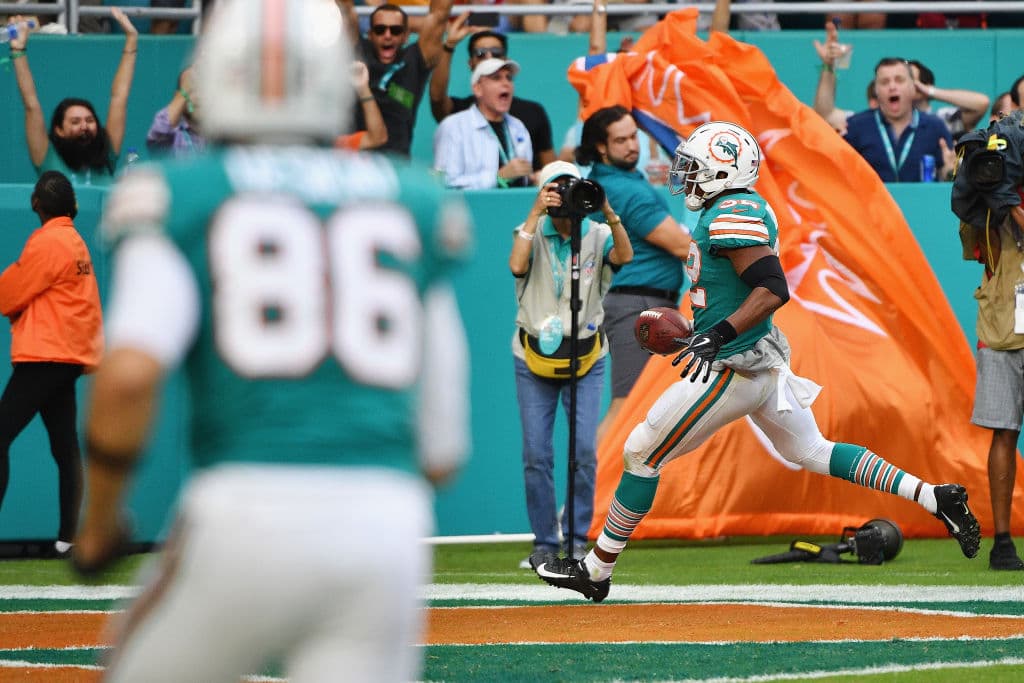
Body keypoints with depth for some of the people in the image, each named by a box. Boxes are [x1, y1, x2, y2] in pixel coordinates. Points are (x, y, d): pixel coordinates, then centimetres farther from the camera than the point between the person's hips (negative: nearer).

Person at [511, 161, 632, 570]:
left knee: (584, 451, -6)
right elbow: (517, 265, -21)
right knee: (536, 454, -1)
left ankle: (577, 539, 7)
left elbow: (624, 256, -21)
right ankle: (544, 542, 8)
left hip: (586, 359, 0)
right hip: (534, 360, 0)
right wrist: (536, 213, -23)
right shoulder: (531, 233, 0)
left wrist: (608, 212, -32)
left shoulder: (597, 235, 0)